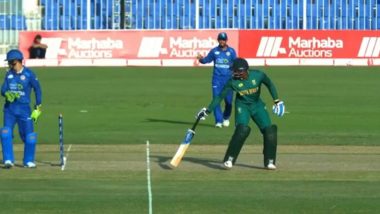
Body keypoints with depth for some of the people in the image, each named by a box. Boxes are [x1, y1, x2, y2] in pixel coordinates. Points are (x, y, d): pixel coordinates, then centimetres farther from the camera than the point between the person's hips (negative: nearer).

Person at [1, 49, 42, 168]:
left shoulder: (29, 74, -6)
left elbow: (37, 90, 0)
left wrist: (37, 109, -3)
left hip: (24, 108, -3)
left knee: (29, 135, -2)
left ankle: (28, 161, 13)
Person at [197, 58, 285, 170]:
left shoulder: (258, 75, -19)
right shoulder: (233, 82, -20)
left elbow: (269, 84, -1)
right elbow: (220, 96, -17)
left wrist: (277, 101, -1)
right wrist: (208, 110, -23)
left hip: (257, 105, 3)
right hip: (242, 106, -3)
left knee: (270, 130, -7)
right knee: (242, 129, -25)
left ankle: (270, 161, 5)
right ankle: (229, 160, -19)